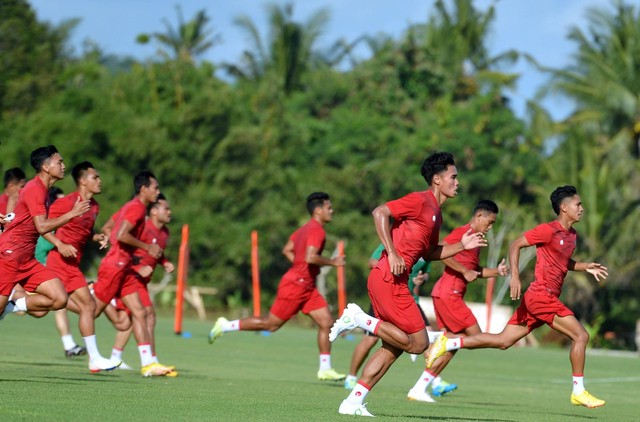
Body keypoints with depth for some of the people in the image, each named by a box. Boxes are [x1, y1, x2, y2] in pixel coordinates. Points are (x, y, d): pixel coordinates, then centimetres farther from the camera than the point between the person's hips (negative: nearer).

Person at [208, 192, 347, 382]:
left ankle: (325, 369, 4)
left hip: (307, 287, 10)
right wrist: (332, 262, -19)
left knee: (326, 322, 2)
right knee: (271, 324, 0)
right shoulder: (316, 230, -17)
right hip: (295, 286, -10)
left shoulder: (306, 229, 14)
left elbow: (287, 250, 22)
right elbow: (310, 257, -31)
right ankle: (225, 326, 12)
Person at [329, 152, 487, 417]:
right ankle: (359, 319, -7)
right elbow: (380, 213, -17)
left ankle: (353, 402, 10)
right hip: (389, 279, -10)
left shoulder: (436, 214, 20)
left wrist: (462, 246, 18)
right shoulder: (421, 201, -9)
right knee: (418, 343, -9)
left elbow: (429, 253, 29)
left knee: (393, 348, 11)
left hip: (392, 282, 10)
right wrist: (392, 254, -21)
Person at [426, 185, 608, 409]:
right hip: (541, 295, -9)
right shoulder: (548, 230, -11)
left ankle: (448, 343, 9)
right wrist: (515, 276, -22)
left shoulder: (572, 235, 16)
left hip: (547, 298, 9)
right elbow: (515, 245, -10)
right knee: (581, 335, -11)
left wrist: (585, 266, 17)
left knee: (503, 341, 8)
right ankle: (579, 392, -4)